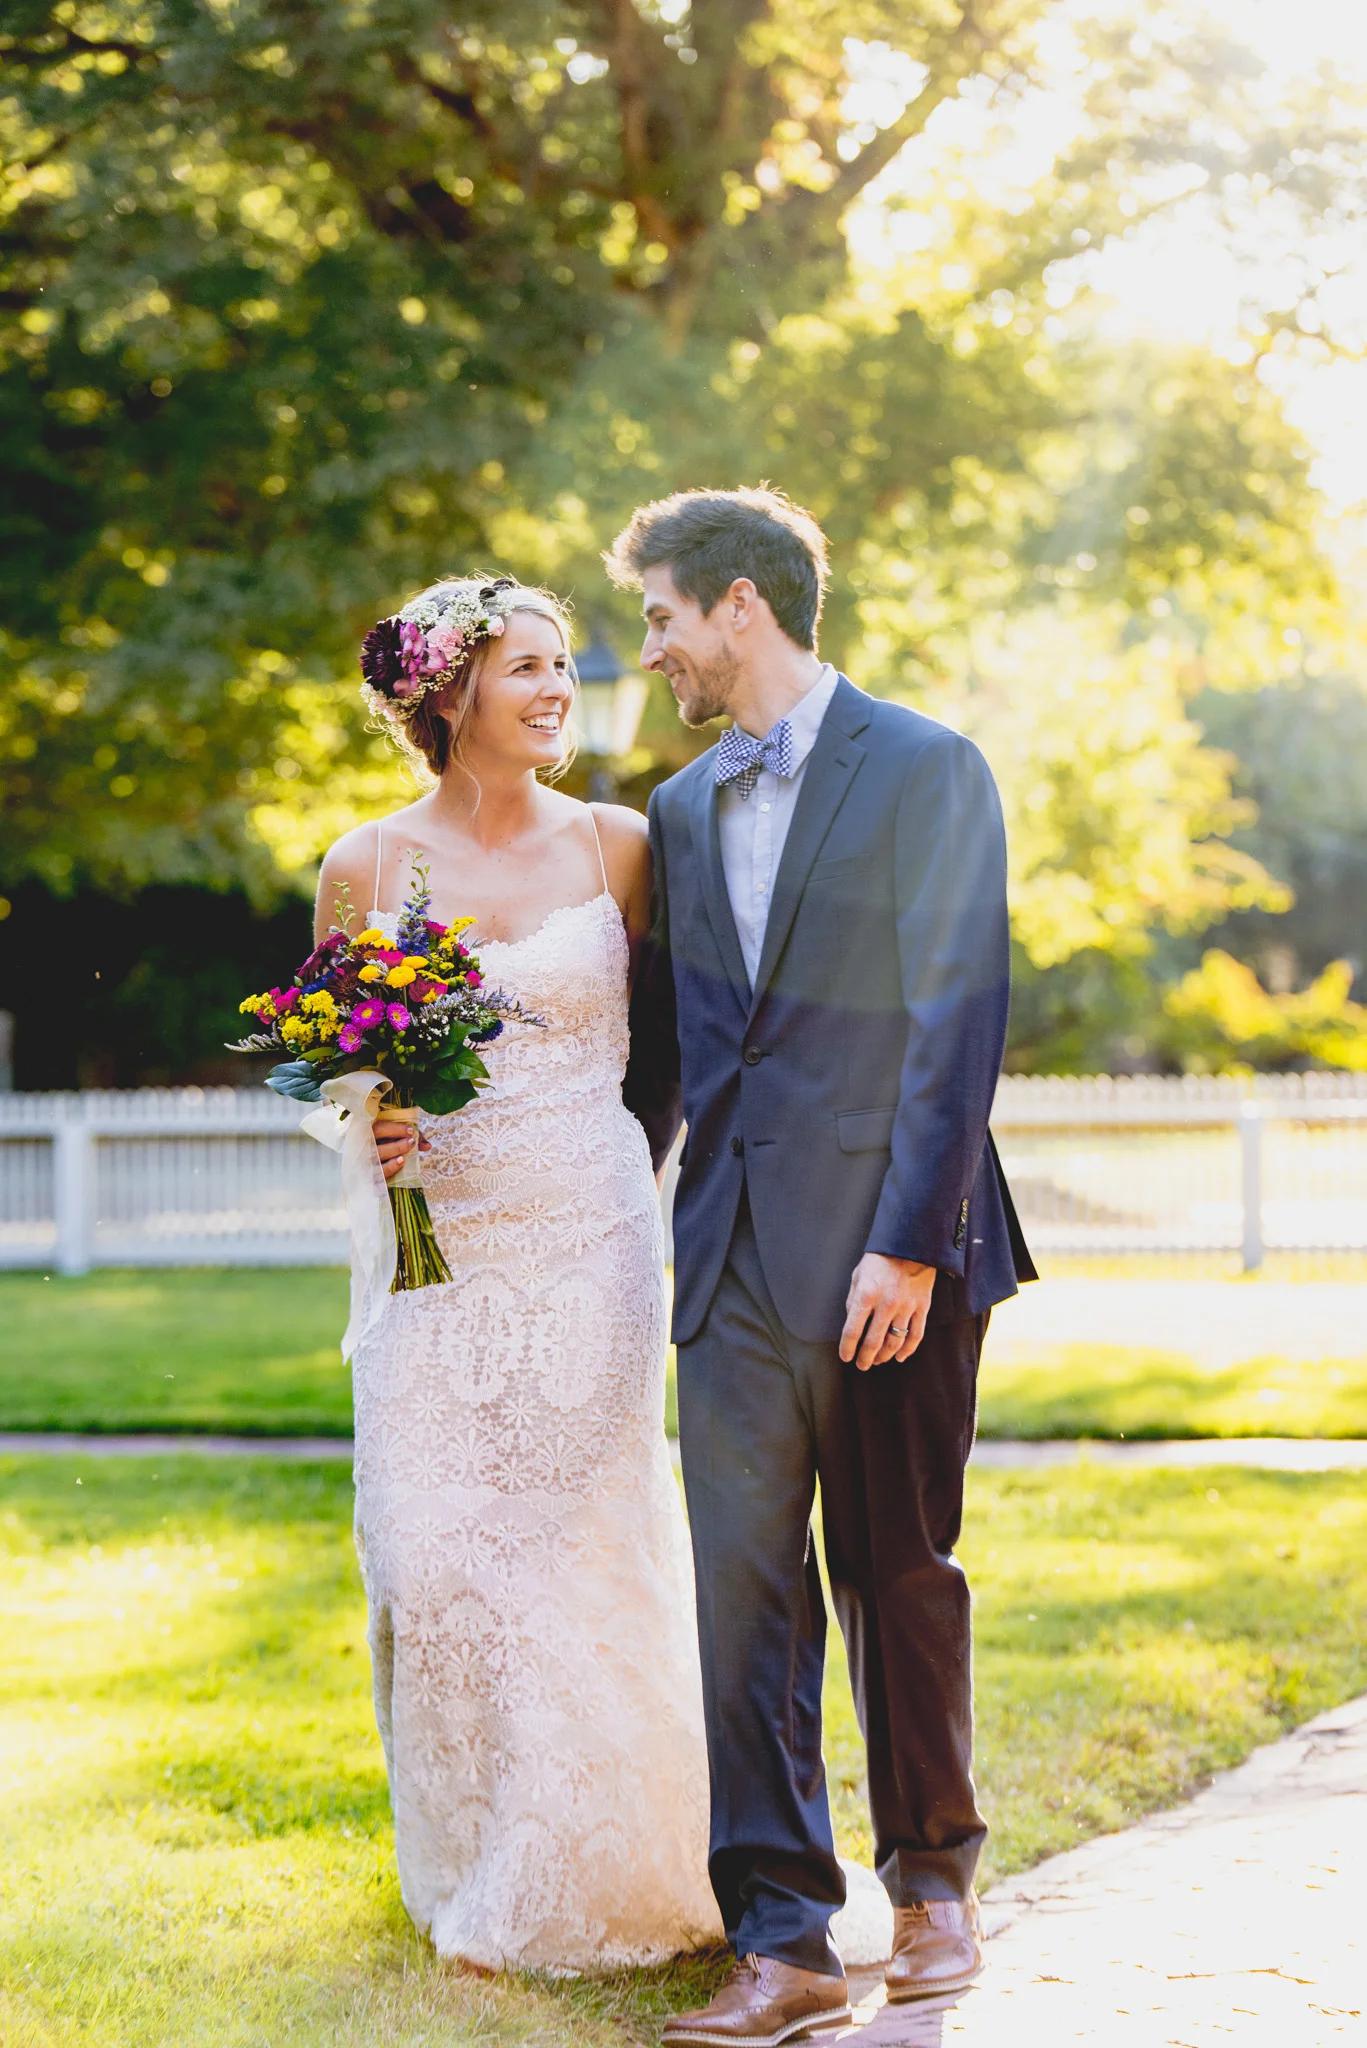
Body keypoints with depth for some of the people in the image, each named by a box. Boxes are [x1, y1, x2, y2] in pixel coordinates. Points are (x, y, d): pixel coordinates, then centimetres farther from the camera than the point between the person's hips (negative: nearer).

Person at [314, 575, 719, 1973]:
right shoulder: (366, 867, 1)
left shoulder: (615, 847, 3)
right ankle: (468, 1875, 15)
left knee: (586, 1554, 1)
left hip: (589, 1244, 0)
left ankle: (583, 1884, 17)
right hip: (436, 1250, 0)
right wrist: (364, 1127, -9)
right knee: (433, 1557, -2)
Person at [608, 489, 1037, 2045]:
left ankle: (932, 1875, 26)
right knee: (744, 1589, -1)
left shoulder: (927, 773, -5)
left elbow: (957, 1022, -10)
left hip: (890, 1254, -5)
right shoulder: (682, 811, 15)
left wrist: (907, 1244, -16)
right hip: (736, 1260, 5)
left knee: (900, 1573, 7)